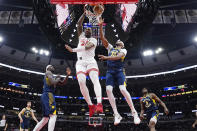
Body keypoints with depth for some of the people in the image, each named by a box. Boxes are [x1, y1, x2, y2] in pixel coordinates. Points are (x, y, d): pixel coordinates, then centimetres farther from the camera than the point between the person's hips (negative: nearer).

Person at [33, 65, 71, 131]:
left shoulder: (52, 77, 28)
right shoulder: (48, 72, 2)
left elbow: (62, 83, 25)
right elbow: (52, 83, -16)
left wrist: (68, 75, 14)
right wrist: (58, 79, 3)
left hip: (45, 96, 10)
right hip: (48, 95, -10)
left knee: (45, 119, 14)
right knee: (53, 116, -16)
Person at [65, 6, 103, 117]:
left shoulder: (93, 39, 13)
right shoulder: (81, 36, 29)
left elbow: (87, 47, -9)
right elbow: (79, 24, 16)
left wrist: (73, 50, -18)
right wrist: (85, 13, 13)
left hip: (91, 61, -3)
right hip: (80, 62, 3)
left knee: (95, 80, -23)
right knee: (81, 82, -17)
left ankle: (99, 104, -36)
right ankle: (91, 105, -10)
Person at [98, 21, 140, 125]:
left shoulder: (123, 50, 12)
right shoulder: (110, 48, 25)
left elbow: (118, 57, -11)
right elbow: (102, 38, 17)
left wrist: (107, 57, -25)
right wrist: (101, 27, 8)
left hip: (119, 71, -3)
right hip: (110, 71, 4)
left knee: (123, 89, -21)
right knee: (108, 90, -16)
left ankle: (134, 112, -8)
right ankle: (116, 114, -12)